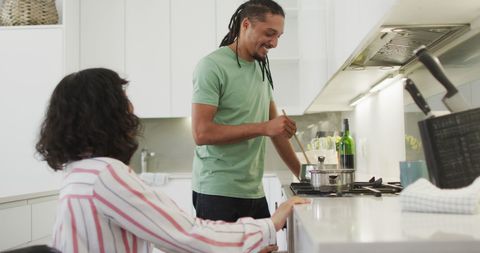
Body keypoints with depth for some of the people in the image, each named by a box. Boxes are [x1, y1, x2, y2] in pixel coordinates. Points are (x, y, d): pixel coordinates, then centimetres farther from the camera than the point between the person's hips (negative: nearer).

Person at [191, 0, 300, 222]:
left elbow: (275, 127, 18)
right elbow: (201, 133, -19)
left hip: (254, 193, 7)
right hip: (218, 193, -7)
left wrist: (301, 173, 14)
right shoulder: (212, 66, -10)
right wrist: (263, 128, -18)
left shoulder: (261, 68, 14)